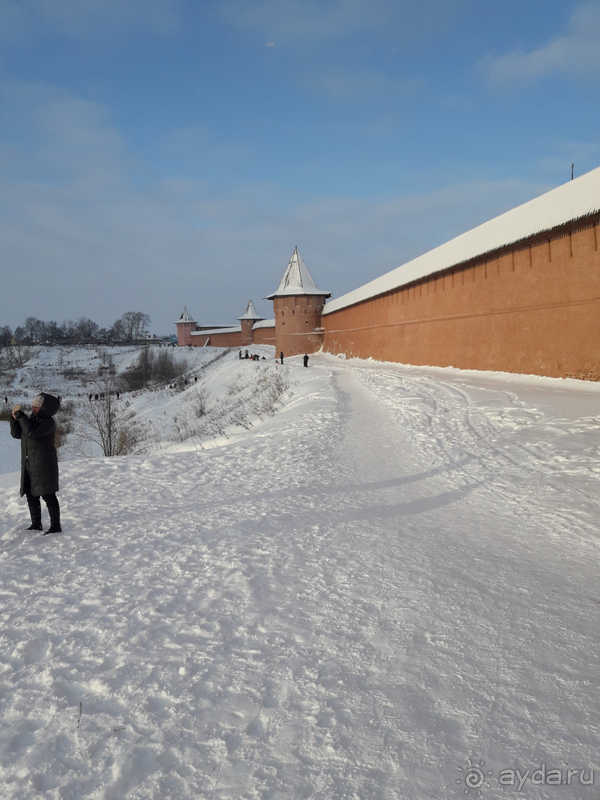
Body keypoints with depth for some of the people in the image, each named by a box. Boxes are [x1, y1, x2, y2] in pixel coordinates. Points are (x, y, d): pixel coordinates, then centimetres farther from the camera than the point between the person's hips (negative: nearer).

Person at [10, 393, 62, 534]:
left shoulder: (48, 422, -11)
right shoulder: (31, 420, 14)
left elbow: (33, 434, -25)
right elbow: (16, 434, 15)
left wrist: (20, 415, -19)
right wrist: (15, 418, 0)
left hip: (44, 465, -9)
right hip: (29, 465, 9)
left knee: (48, 495, -7)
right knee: (31, 495, 13)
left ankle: (56, 526, -1)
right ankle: (36, 524, 25)